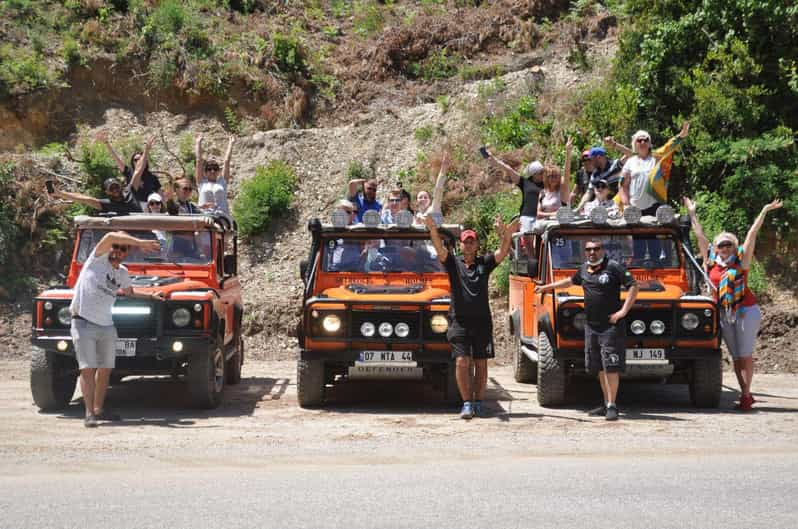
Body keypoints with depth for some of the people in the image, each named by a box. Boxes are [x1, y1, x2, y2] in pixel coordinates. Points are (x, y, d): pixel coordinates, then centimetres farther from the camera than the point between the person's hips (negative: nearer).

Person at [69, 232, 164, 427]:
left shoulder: (122, 273, 14)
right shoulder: (98, 259, -5)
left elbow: (129, 293, 32)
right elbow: (110, 237, -21)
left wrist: (151, 296, 20)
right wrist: (140, 243, -23)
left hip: (106, 326, 7)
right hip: (84, 324, -7)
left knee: (105, 369, 9)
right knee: (87, 369, -10)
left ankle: (99, 409, 22)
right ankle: (89, 413, -10)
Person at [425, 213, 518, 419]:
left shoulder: (484, 263, 7)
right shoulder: (453, 263, 5)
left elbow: (502, 252, -8)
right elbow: (440, 249, -11)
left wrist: (507, 235, -30)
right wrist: (433, 230, -31)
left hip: (482, 321, 1)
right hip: (459, 321, -1)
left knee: (481, 364, 4)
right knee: (462, 362, -8)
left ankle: (478, 402, 13)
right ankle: (467, 403, -3)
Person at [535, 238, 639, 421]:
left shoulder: (614, 267, -7)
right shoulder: (583, 269, 13)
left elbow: (633, 286, -9)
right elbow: (570, 281, 32)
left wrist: (623, 311, -14)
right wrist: (546, 287, 35)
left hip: (611, 325, -7)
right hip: (591, 325, 7)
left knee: (611, 366, -10)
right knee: (599, 367, 11)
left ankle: (612, 406, -8)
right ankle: (606, 404, 19)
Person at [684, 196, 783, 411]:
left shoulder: (741, 261, -2)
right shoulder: (711, 263, 6)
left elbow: (752, 235, -4)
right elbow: (700, 236, 10)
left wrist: (764, 212, -5)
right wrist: (692, 213, 12)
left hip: (746, 310, -4)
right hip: (725, 313, 4)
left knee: (745, 354, -5)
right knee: (735, 356, 5)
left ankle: (746, 395, -6)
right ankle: (745, 393, 8)